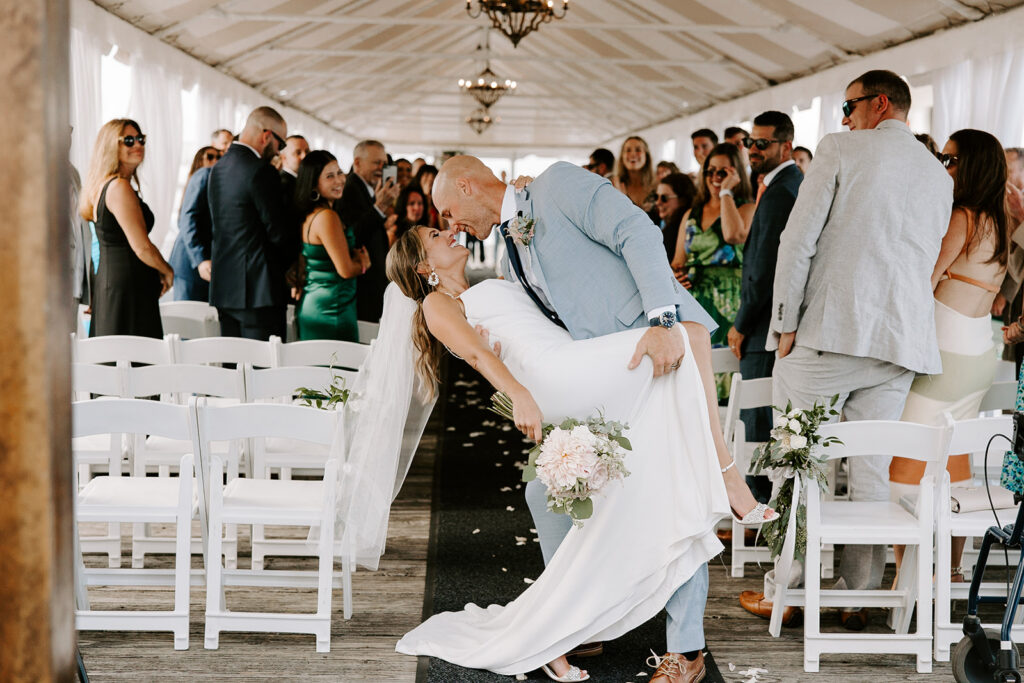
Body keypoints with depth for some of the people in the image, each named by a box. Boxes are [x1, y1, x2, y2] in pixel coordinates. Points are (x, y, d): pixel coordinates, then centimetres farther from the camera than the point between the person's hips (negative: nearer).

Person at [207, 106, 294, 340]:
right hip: (258, 289, -9)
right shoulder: (261, 171, -15)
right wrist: (296, 259, 6)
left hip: (223, 286, 9)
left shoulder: (217, 169, 13)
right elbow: (277, 232, -12)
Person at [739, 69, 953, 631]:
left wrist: (786, 325, -3)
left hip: (831, 331, -5)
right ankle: (858, 598, 13)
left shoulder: (840, 149, 0)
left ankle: (785, 593, 7)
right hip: (902, 340, 5)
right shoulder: (939, 175, 17)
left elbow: (799, 240, -6)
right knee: (872, 471, 8)